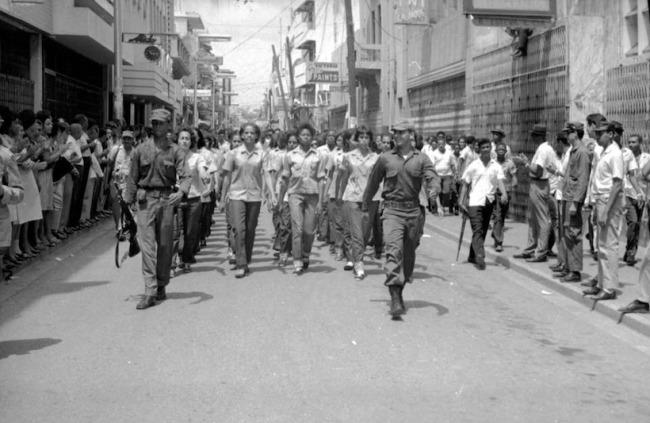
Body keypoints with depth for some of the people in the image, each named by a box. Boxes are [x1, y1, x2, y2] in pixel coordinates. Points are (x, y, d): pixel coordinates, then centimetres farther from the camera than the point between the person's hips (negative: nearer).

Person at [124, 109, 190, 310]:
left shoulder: (175, 151, 2)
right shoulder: (141, 150, 7)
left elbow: (186, 175, -8)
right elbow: (133, 178, 10)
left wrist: (181, 191, -28)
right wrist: (129, 203, 7)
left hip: (166, 200, 0)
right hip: (145, 199, 0)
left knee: (165, 245, 7)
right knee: (147, 245, -7)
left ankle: (161, 286, 21)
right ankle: (149, 291, -10)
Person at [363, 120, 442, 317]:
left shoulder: (421, 159, 6)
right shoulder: (385, 158, 7)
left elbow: (433, 178, -6)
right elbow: (373, 182, 18)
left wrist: (433, 193, -27)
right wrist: (365, 204, 25)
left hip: (414, 210, 2)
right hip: (392, 210, -2)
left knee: (408, 253, 11)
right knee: (393, 250, -17)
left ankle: (400, 290, 30)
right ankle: (395, 298, -23)